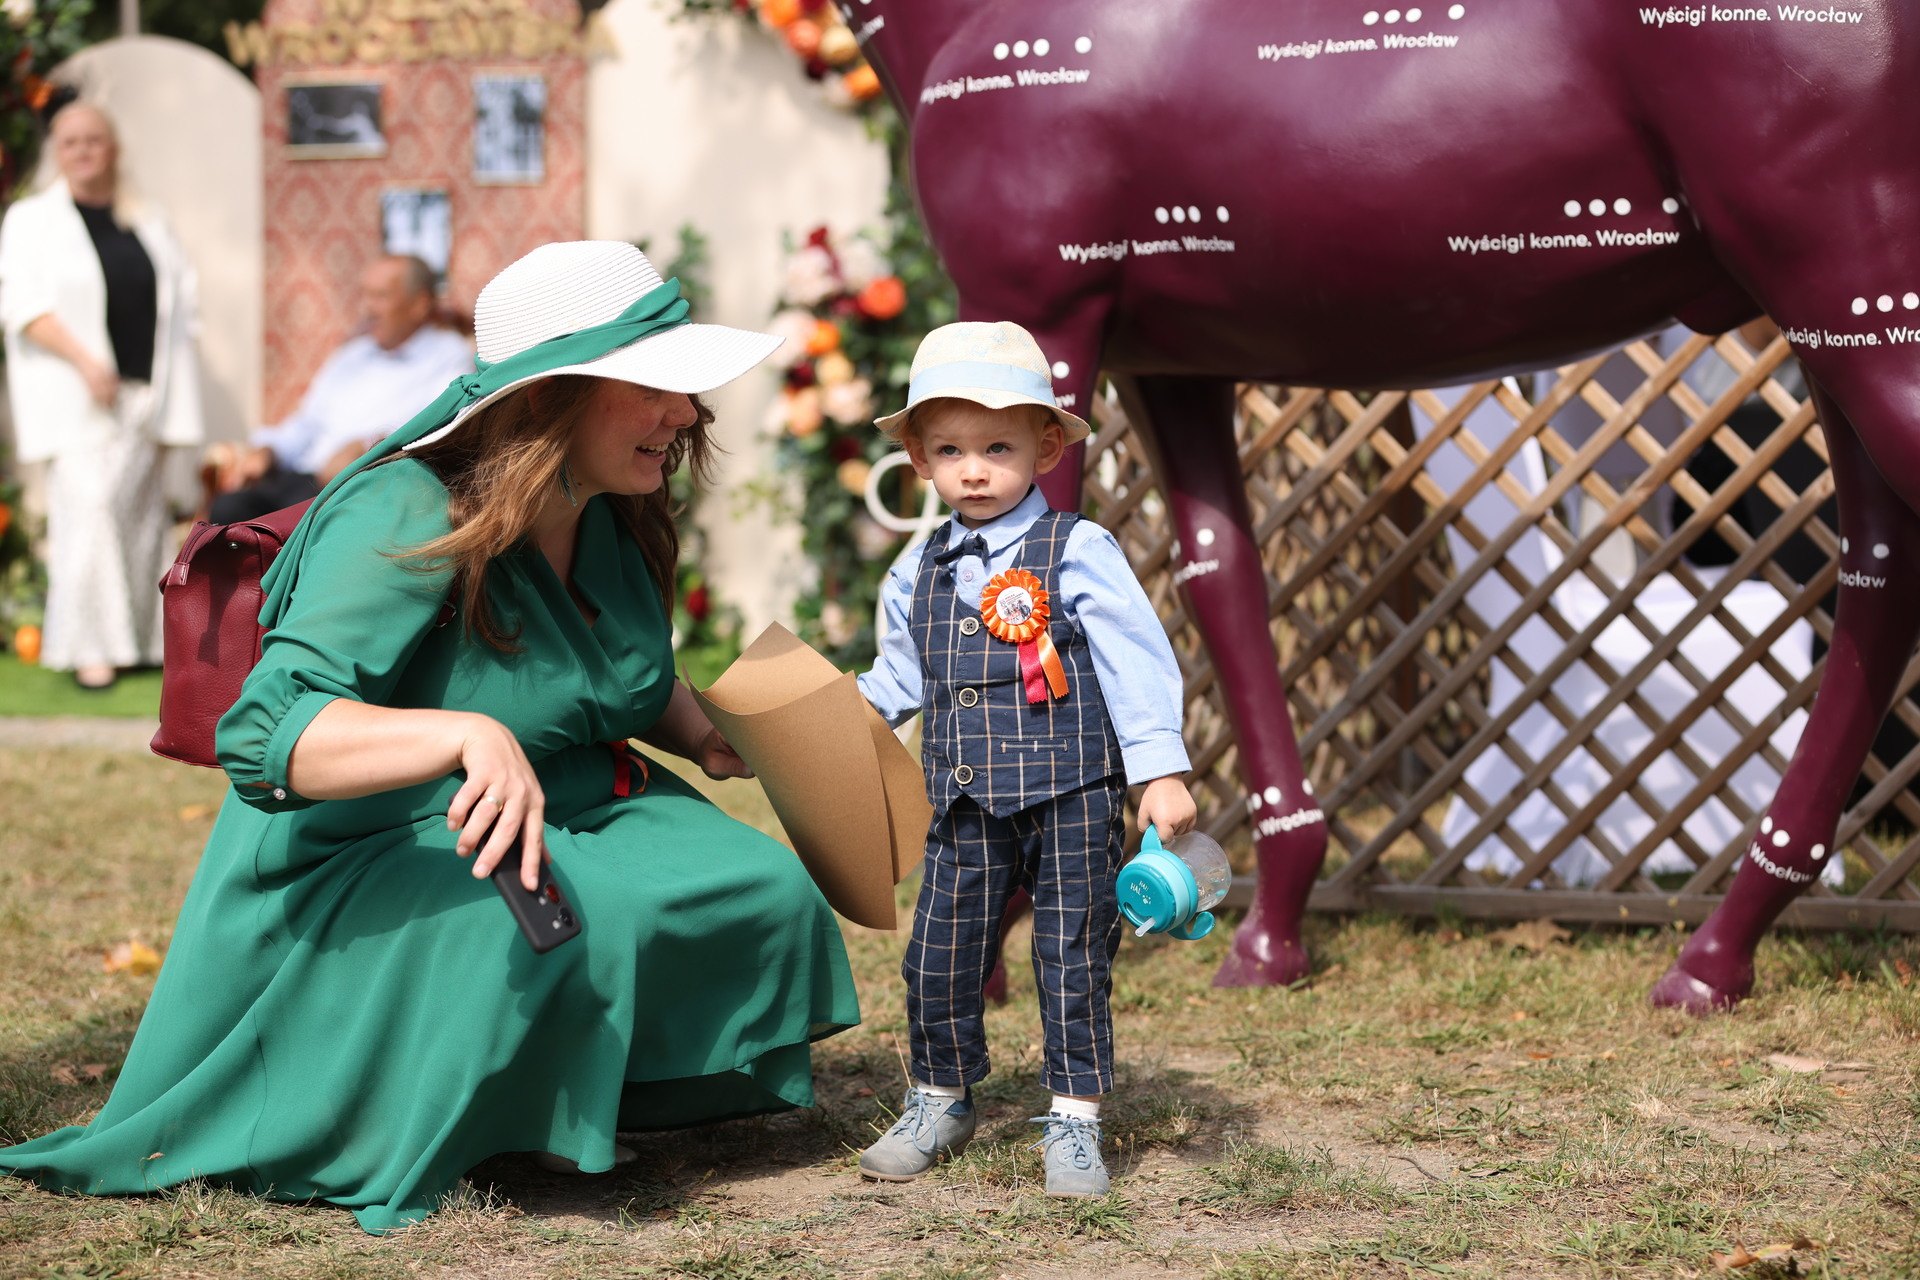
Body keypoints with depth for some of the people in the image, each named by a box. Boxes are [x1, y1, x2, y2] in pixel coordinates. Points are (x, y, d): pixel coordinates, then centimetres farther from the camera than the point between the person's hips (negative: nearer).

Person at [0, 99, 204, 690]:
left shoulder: (148, 221, 15)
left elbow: (182, 301, 16)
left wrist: (174, 391, 5)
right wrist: (85, 361, -18)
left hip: (147, 391, 4)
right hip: (76, 397, -4)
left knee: (142, 513, 4)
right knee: (88, 506, -14)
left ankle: (141, 638, 10)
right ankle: (91, 648, -11)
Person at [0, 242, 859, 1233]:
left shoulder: (612, 523, 3)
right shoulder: (404, 524, -24)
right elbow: (265, 734, -36)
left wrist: (706, 732, 2)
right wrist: (470, 735, -52)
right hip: (371, 860, -8)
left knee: (763, 892, -13)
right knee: (563, 931, -35)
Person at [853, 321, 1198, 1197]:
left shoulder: (1079, 555, -8)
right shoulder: (921, 572, 8)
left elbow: (1136, 662, -9)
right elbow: (903, 675, 21)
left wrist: (1161, 773, -14)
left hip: (1071, 795, -4)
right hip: (967, 803, 4)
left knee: (1072, 959, 2)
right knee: (938, 960, 6)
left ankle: (1073, 1123, 14)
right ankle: (939, 1101, 26)